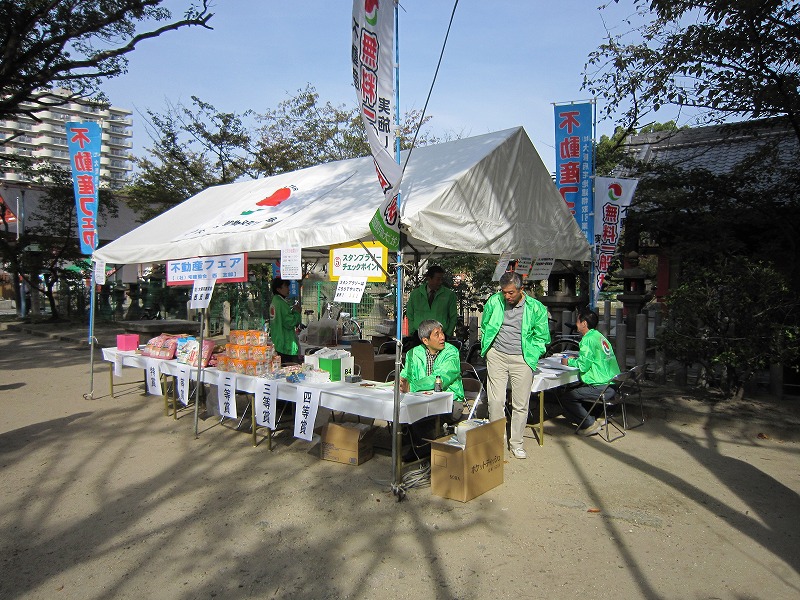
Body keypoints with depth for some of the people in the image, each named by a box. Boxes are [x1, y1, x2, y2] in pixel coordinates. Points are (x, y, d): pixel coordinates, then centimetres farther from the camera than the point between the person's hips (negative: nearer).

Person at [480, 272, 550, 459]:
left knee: (520, 404, 5)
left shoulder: (535, 308, -5)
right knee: (495, 402, 0)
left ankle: (516, 443, 20)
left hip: (521, 359, -1)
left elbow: (542, 336, 6)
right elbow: (484, 327, 14)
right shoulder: (494, 301, -1)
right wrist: (486, 349, 8)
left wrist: (530, 356, 0)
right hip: (496, 356, 1)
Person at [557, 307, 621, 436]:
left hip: (602, 388, -10)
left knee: (564, 397, -8)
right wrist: (575, 358, 15)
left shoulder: (588, 339, -14)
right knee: (570, 388, 23)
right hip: (612, 383, 10)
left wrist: (568, 362, -1)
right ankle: (594, 417, 21)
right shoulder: (599, 336, 14)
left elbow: (583, 366, -18)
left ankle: (590, 424, -3)